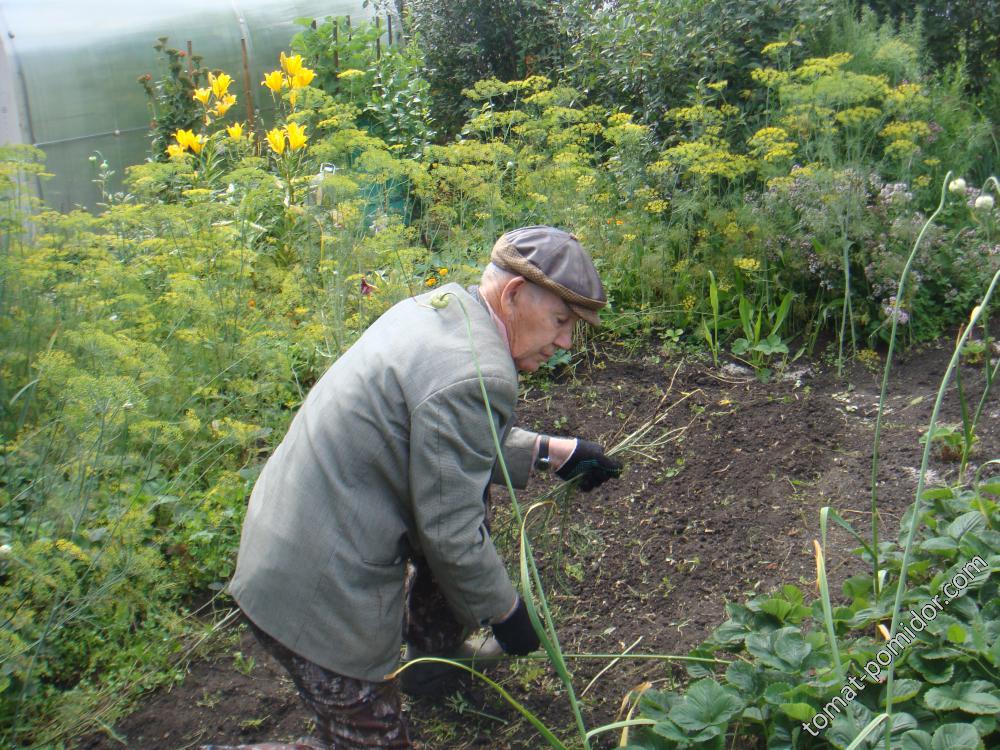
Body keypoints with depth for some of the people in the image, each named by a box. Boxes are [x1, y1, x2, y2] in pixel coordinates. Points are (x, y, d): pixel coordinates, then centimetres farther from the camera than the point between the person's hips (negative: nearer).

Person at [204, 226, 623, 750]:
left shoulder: (439, 307, 3)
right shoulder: (475, 376, -25)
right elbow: (451, 533, -19)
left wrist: (551, 451, 14)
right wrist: (506, 611, -3)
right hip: (316, 596, -9)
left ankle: (434, 650, 39)